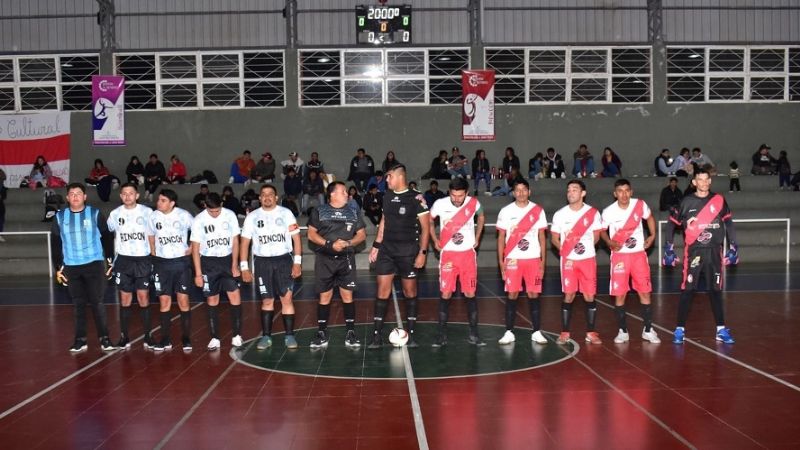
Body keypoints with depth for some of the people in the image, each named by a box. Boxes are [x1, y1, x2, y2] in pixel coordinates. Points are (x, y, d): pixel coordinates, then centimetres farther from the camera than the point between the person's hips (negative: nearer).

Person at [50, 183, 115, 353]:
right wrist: (58, 268, 6)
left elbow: (107, 238, 2)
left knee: (97, 302, -2)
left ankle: (104, 338, 5)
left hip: (94, 265, -2)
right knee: (78, 304, 7)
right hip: (71, 267, 2)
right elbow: (55, 244, 10)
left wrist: (110, 262, -3)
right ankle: (80, 339, 14)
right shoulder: (60, 217, 6)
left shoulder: (95, 214, -1)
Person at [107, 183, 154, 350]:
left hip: (143, 260, -2)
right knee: (125, 299, 4)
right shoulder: (115, 214, 3)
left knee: (143, 297, -2)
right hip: (123, 261, 2)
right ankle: (125, 337, 11)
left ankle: (147, 336, 5)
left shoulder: (147, 212, -3)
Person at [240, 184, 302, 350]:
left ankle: (289, 335, 3)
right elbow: (245, 242, 6)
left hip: (284, 260, -1)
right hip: (262, 262, 1)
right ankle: (266, 336, 15)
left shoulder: (286, 213, 0)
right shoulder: (252, 217, 4)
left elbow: (296, 237, 0)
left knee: (287, 299, -5)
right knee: (267, 300, 6)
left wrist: (297, 262, -8)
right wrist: (244, 267, 0)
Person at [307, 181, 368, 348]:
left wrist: (348, 243, -10)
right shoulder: (319, 212, 3)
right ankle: (322, 334, 11)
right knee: (324, 297, 2)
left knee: (347, 295, -1)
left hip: (346, 259, 1)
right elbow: (311, 234, -1)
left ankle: (350, 333, 5)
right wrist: (330, 244, -12)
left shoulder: (353, 213, 9)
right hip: (325, 259, -1)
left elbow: (362, 235, 9)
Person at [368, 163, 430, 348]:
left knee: (410, 291, 5)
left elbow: (425, 227, -7)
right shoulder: (387, 196, 7)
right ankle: (377, 335, 3)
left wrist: (422, 252, -11)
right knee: (382, 291, 0)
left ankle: (410, 334, 15)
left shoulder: (416, 198, -9)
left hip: (408, 251, -4)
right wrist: (376, 245, 13)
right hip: (386, 249, 4)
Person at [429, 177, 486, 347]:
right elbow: (429, 220, 10)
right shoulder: (440, 204, -11)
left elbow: (481, 217, 16)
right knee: (445, 294, -3)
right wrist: (435, 240, 5)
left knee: (470, 294, 3)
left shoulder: (474, 203, -8)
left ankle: (473, 334, 12)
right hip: (448, 254, -1)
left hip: (468, 253, 1)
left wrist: (477, 238, 10)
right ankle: (442, 334, 5)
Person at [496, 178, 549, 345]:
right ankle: (509, 332, 6)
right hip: (512, 259, -1)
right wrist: (501, 261, -2)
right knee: (512, 294, 0)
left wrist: (543, 261, 1)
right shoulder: (506, 211, 1)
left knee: (534, 294, 2)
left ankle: (536, 332, 10)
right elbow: (501, 237, 4)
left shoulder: (538, 210, 3)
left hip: (533, 259, 1)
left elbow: (541, 236, 6)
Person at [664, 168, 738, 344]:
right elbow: (672, 223, 8)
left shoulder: (718, 200, 4)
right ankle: (680, 329, 4)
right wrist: (669, 247, 3)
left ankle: (721, 329, 13)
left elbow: (728, 223, 9)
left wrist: (733, 247, 3)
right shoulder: (687, 202, 0)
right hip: (693, 252, -2)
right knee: (687, 290, -3)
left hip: (714, 252, 2)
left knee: (716, 290, 7)